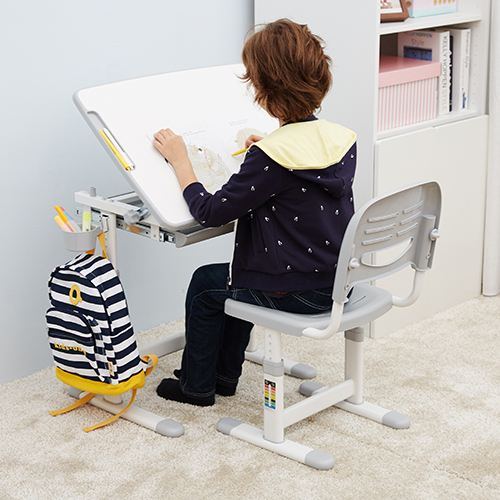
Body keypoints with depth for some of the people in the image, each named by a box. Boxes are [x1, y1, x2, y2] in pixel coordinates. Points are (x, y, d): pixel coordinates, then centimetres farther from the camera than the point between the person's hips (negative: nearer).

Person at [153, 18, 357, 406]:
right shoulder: (342, 140, -4)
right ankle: (224, 375, 44)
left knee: (206, 284, 20)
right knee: (235, 277, 31)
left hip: (298, 294, -7)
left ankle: (197, 385, 35)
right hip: (339, 282, 7)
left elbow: (210, 213, -16)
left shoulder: (270, 159, -26)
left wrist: (180, 160, -4)